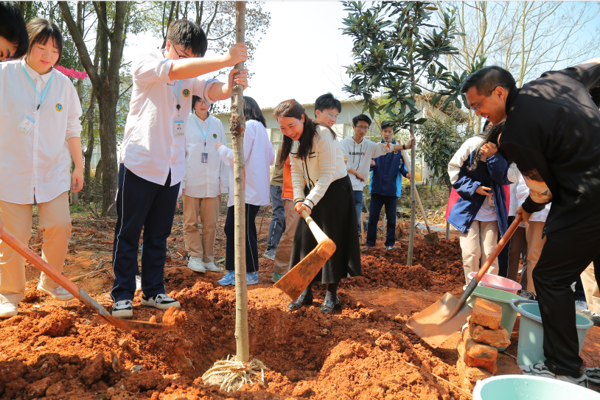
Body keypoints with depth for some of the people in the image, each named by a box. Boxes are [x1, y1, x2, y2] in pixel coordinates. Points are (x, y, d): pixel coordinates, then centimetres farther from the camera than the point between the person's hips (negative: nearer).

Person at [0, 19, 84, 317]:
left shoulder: (64, 84, 6)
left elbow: (72, 130, 12)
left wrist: (79, 167, 12)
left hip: (54, 171, 2)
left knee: (60, 226, -5)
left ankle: (50, 282, 19)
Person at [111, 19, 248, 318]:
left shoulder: (191, 77, 11)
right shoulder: (145, 66, -7)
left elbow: (212, 91, -8)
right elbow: (175, 69, -27)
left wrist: (231, 85, -32)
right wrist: (224, 60, -35)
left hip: (172, 169, 6)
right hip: (139, 164, -5)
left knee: (159, 235, 12)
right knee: (128, 233, 2)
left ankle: (153, 291, 23)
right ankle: (122, 294, 14)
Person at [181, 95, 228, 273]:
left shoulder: (217, 123, 11)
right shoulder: (186, 122, 3)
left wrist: (224, 181, 5)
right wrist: (180, 180, -4)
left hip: (212, 182, 2)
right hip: (191, 181, -2)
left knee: (211, 223, 4)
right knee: (191, 222, 0)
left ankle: (208, 259, 12)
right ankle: (195, 257, 9)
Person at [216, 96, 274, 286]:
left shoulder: (249, 126, -10)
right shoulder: (260, 128, 19)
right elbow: (271, 158, 19)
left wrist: (221, 148, 0)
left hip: (248, 190, -10)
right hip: (241, 189, 10)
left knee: (246, 230, -2)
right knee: (231, 228, 9)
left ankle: (252, 273, 9)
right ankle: (233, 271, 15)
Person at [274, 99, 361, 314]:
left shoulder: (322, 135, -23)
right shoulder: (294, 140, -1)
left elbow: (327, 174, -24)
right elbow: (296, 173, 3)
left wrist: (310, 201, -28)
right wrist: (299, 198, -10)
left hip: (335, 189, -7)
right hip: (312, 191, 7)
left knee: (332, 241, -3)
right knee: (305, 239, 5)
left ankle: (331, 293, 10)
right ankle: (306, 290, 17)